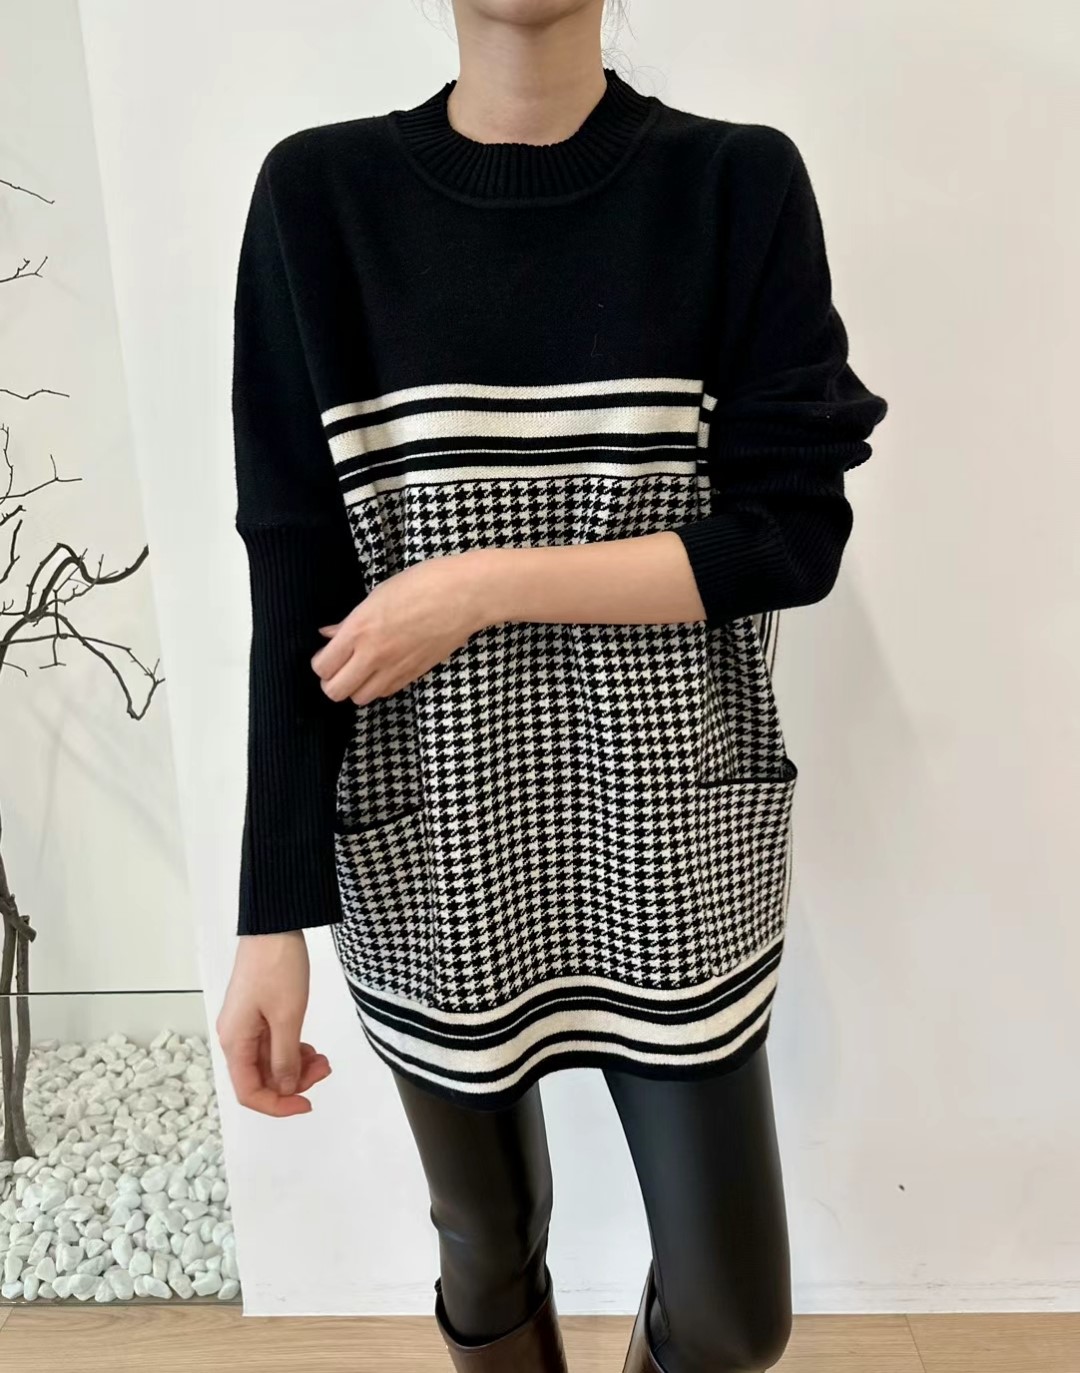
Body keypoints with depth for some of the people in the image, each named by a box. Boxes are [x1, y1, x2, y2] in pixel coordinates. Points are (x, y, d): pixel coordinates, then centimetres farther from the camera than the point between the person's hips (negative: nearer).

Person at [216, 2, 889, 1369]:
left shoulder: (740, 184, -1)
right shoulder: (321, 196, -1)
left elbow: (795, 532, -7)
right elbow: (295, 588, -5)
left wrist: (485, 584, -16)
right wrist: (273, 917, -6)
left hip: (672, 841, 1)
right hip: (428, 845, 0)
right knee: (488, 1250, 19)